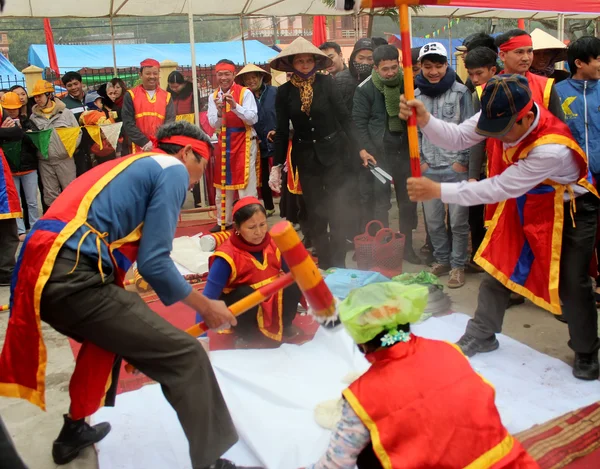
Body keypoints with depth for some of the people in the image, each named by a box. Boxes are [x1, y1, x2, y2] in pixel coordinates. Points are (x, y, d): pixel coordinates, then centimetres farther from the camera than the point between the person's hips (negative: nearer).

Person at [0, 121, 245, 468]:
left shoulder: (135, 165, 28)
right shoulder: (173, 169, 4)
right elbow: (153, 262, -6)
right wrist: (206, 307, 7)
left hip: (41, 273, 10)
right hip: (72, 278, -10)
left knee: (109, 334, 36)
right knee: (186, 357, -8)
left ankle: (75, 431, 47)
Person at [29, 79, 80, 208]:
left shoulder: (65, 112, 0)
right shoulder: (34, 116, 7)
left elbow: (78, 132, 0)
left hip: (65, 159, -3)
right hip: (44, 162, 3)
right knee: (50, 195, 9)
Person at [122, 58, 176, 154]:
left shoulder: (166, 96, 10)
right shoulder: (131, 95, 4)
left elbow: (170, 120, 1)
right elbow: (128, 122, -2)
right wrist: (144, 142, -14)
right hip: (140, 149, -2)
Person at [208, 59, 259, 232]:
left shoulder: (245, 92, -9)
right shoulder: (214, 96, 5)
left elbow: (253, 119, -16)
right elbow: (213, 124, -1)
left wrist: (235, 106, -27)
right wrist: (219, 112, -21)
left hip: (244, 142, -5)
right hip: (224, 143, 5)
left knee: (246, 182, -6)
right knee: (222, 182, 13)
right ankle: (224, 221, 26)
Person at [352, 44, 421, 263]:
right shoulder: (365, 89, -5)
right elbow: (359, 122, -5)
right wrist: (369, 153, -12)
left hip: (405, 151, 3)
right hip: (379, 153, -3)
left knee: (408, 201, 10)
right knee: (380, 203, 1)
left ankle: (407, 246, 23)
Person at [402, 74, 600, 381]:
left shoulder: (553, 148, -40)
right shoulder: (501, 113, -22)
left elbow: (500, 188, -36)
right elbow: (458, 137, -17)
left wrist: (438, 191, -37)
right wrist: (425, 121, -38)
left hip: (572, 210, -6)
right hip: (526, 201, 6)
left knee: (572, 284, -3)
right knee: (498, 267, 7)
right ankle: (481, 335, 24)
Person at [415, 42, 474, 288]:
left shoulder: (461, 92, -2)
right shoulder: (416, 95, 7)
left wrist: (463, 160, -6)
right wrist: (420, 161, 5)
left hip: (456, 167, -3)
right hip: (429, 168, 4)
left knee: (458, 221, 0)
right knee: (433, 220, 10)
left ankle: (457, 265, 14)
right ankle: (441, 259, 27)